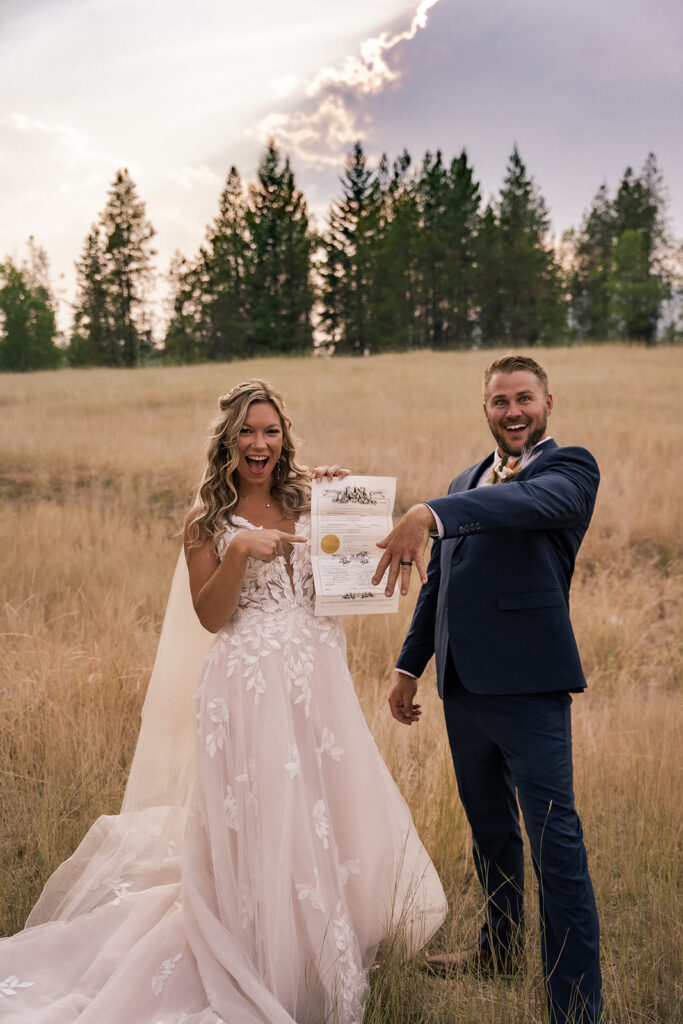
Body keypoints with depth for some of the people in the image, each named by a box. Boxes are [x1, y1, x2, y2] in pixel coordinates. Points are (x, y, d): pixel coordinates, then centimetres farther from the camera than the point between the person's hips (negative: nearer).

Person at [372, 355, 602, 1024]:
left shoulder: (570, 468, -4)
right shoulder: (465, 482, 19)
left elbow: (533, 502, -28)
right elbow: (437, 583, 23)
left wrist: (429, 513, -41)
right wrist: (409, 665, 19)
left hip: (528, 688, -7)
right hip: (464, 687, 7)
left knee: (555, 844, -3)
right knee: (489, 831, 22)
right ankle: (500, 948, 42)